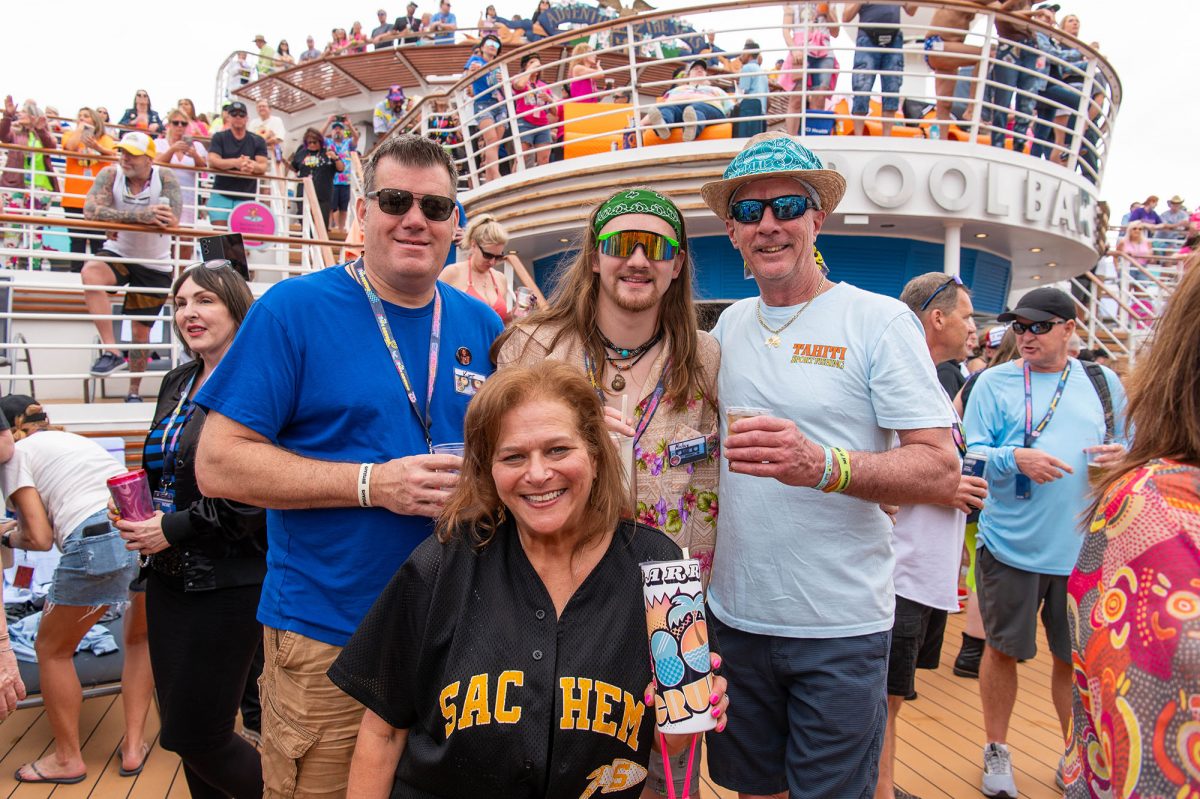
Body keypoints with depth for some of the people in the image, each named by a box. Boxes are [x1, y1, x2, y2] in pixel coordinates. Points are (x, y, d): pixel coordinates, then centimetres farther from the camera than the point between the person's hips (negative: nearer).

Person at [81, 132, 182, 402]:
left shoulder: (165, 178, -15)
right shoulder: (110, 175, -12)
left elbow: (172, 220, -28)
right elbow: (91, 211, -27)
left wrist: (118, 217, -26)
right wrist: (141, 215, -39)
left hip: (156, 264, -1)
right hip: (118, 253, 1)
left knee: (141, 331, 7)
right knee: (90, 273, -34)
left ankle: (134, 392, 25)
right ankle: (111, 351, -29)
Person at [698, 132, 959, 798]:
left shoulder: (880, 321, -9)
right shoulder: (729, 325, 6)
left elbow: (941, 473, -15)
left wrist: (822, 465, -31)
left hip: (842, 626, -4)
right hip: (734, 613, 5)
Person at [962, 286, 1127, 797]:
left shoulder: (1104, 383, 8)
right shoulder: (995, 383, -2)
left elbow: (1130, 445, 15)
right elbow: (969, 454, -8)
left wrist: (1124, 456, -7)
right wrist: (1015, 458, -25)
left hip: (1084, 548, 3)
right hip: (1011, 545, -2)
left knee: (1077, 656, 14)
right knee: (1003, 650, 8)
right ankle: (996, 751, 28)